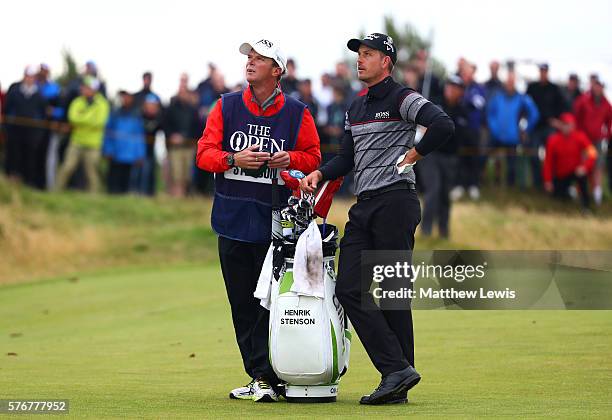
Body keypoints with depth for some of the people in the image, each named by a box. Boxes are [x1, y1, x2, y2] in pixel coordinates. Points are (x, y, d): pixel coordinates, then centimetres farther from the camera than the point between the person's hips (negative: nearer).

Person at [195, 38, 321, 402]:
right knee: (242, 302, 6)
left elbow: (314, 157, 7)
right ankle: (257, 377, 13)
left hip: (275, 221, -3)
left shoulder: (297, 113, 2)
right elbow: (204, 153, 2)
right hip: (232, 218, 3)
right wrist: (234, 159, -18)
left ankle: (268, 377, -8)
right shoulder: (226, 106, 7)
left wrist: (290, 158, -15)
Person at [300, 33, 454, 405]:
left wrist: (411, 157, -11)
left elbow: (443, 126, -21)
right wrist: (320, 173, 5)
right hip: (364, 206, 8)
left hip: (396, 202, -8)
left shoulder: (402, 99, -6)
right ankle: (397, 370, -4)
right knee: (350, 289, -3)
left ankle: (399, 383, -1)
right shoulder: (357, 108, 21)